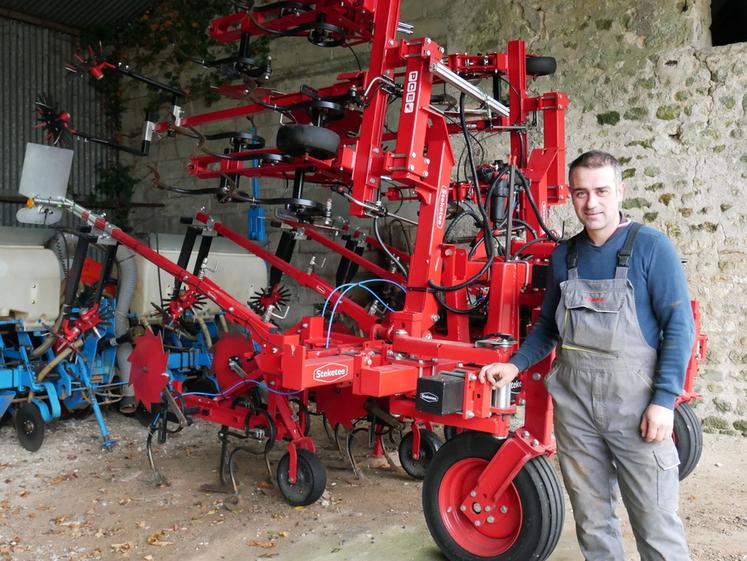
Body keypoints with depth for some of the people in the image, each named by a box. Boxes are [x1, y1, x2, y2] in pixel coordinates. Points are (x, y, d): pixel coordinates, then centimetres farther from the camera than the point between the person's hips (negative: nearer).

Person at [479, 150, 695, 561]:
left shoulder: (651, 248, -5)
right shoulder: (564, 255, 8)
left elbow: (679, 327, -8)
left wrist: (664, 400, -14)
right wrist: (515, 364, 4)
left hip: (634, 403, -4)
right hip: (573, 403, 4)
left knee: (655, 519, 3)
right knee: (591, 518, 15)